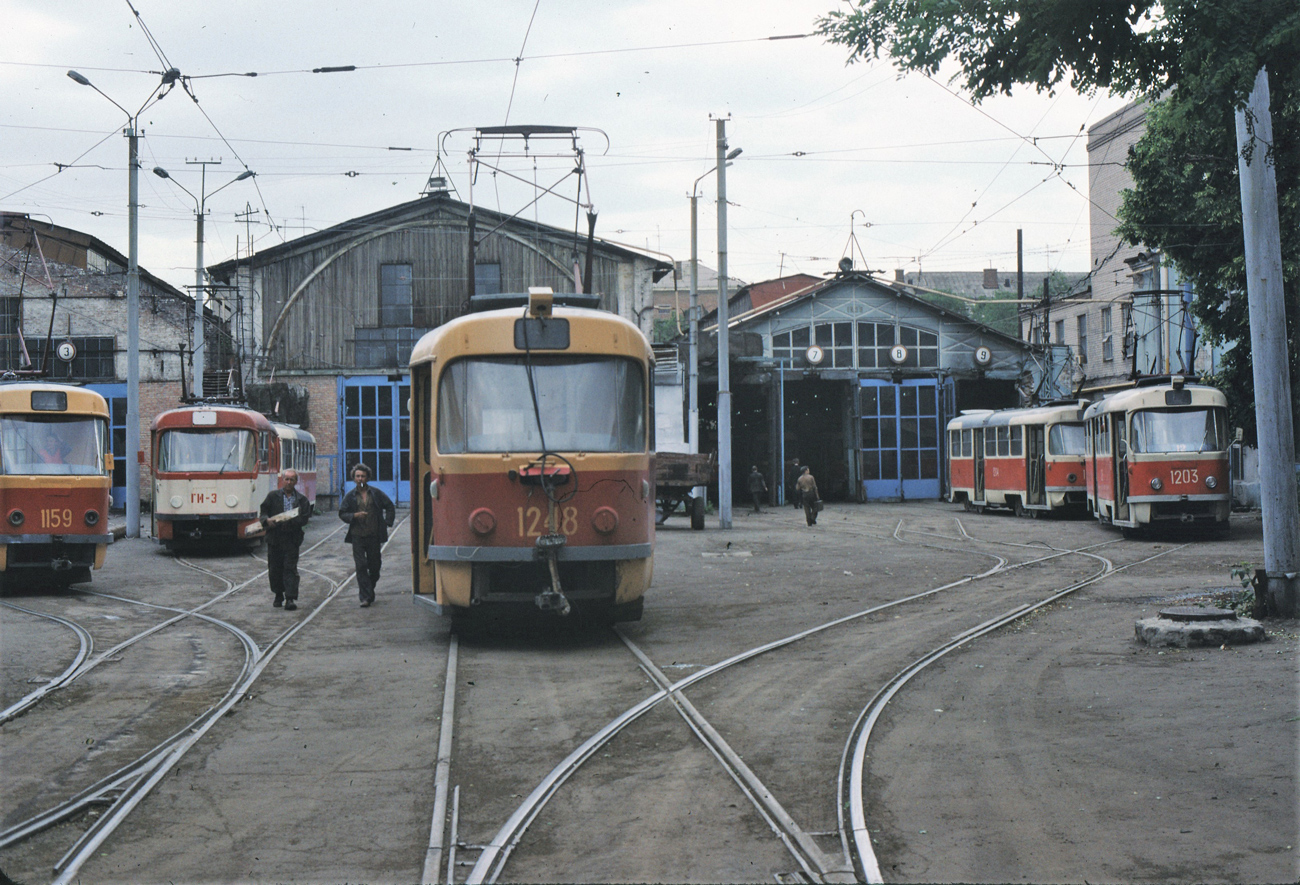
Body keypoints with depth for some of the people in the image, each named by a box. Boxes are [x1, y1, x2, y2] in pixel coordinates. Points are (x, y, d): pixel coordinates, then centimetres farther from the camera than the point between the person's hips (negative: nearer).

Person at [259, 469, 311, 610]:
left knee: (290, 568, -8)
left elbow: (304, 519, -3)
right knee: (274, 568, 7)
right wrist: (267, 520, -14)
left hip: (292, 539, -2)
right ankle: (278, 595, 24)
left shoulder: (302, 500, 7)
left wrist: (289, 522, -18)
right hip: (274, 538, 2)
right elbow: (263, 510, 8)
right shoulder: (273, 496, 9)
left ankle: (290, 599, -10)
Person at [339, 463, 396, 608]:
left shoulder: (376, 494, 5)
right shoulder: (350, 496, 5)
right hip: (357, 535, -1)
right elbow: (342, 513, 7)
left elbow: (390, 507, 14)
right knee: (361, 566, -8)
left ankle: (369, 591, 26)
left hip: (374, 535, 1)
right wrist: (354, 515, -11)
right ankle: (365, 597, -8)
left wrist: (386, 523, 3)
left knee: (374, 566, 7)